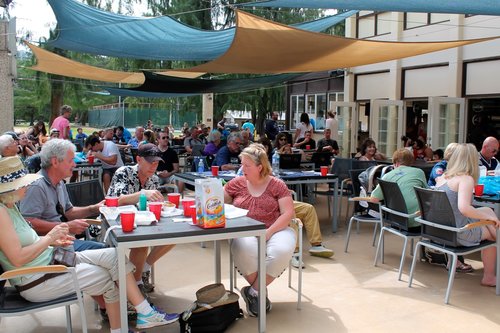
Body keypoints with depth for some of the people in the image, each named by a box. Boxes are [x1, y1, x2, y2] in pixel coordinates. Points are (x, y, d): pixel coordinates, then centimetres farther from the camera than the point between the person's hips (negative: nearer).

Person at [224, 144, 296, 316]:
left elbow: (288, 213, -3)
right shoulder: (237, 183, 9)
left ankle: (253, 291, -12)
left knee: (282, 250, -34)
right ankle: (260, 293, -10)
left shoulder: (277, 185, 2)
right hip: (246, 232, 1)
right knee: (245, 249, -36)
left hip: (275, 229, 0)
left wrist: (268, 232, -15)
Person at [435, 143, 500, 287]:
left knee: (487, 210, 23)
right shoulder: (466, 179, -16)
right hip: (458, 234, -8)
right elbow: (464, 208, -30)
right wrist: (488, 217, -16)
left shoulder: (442, 177, 6)